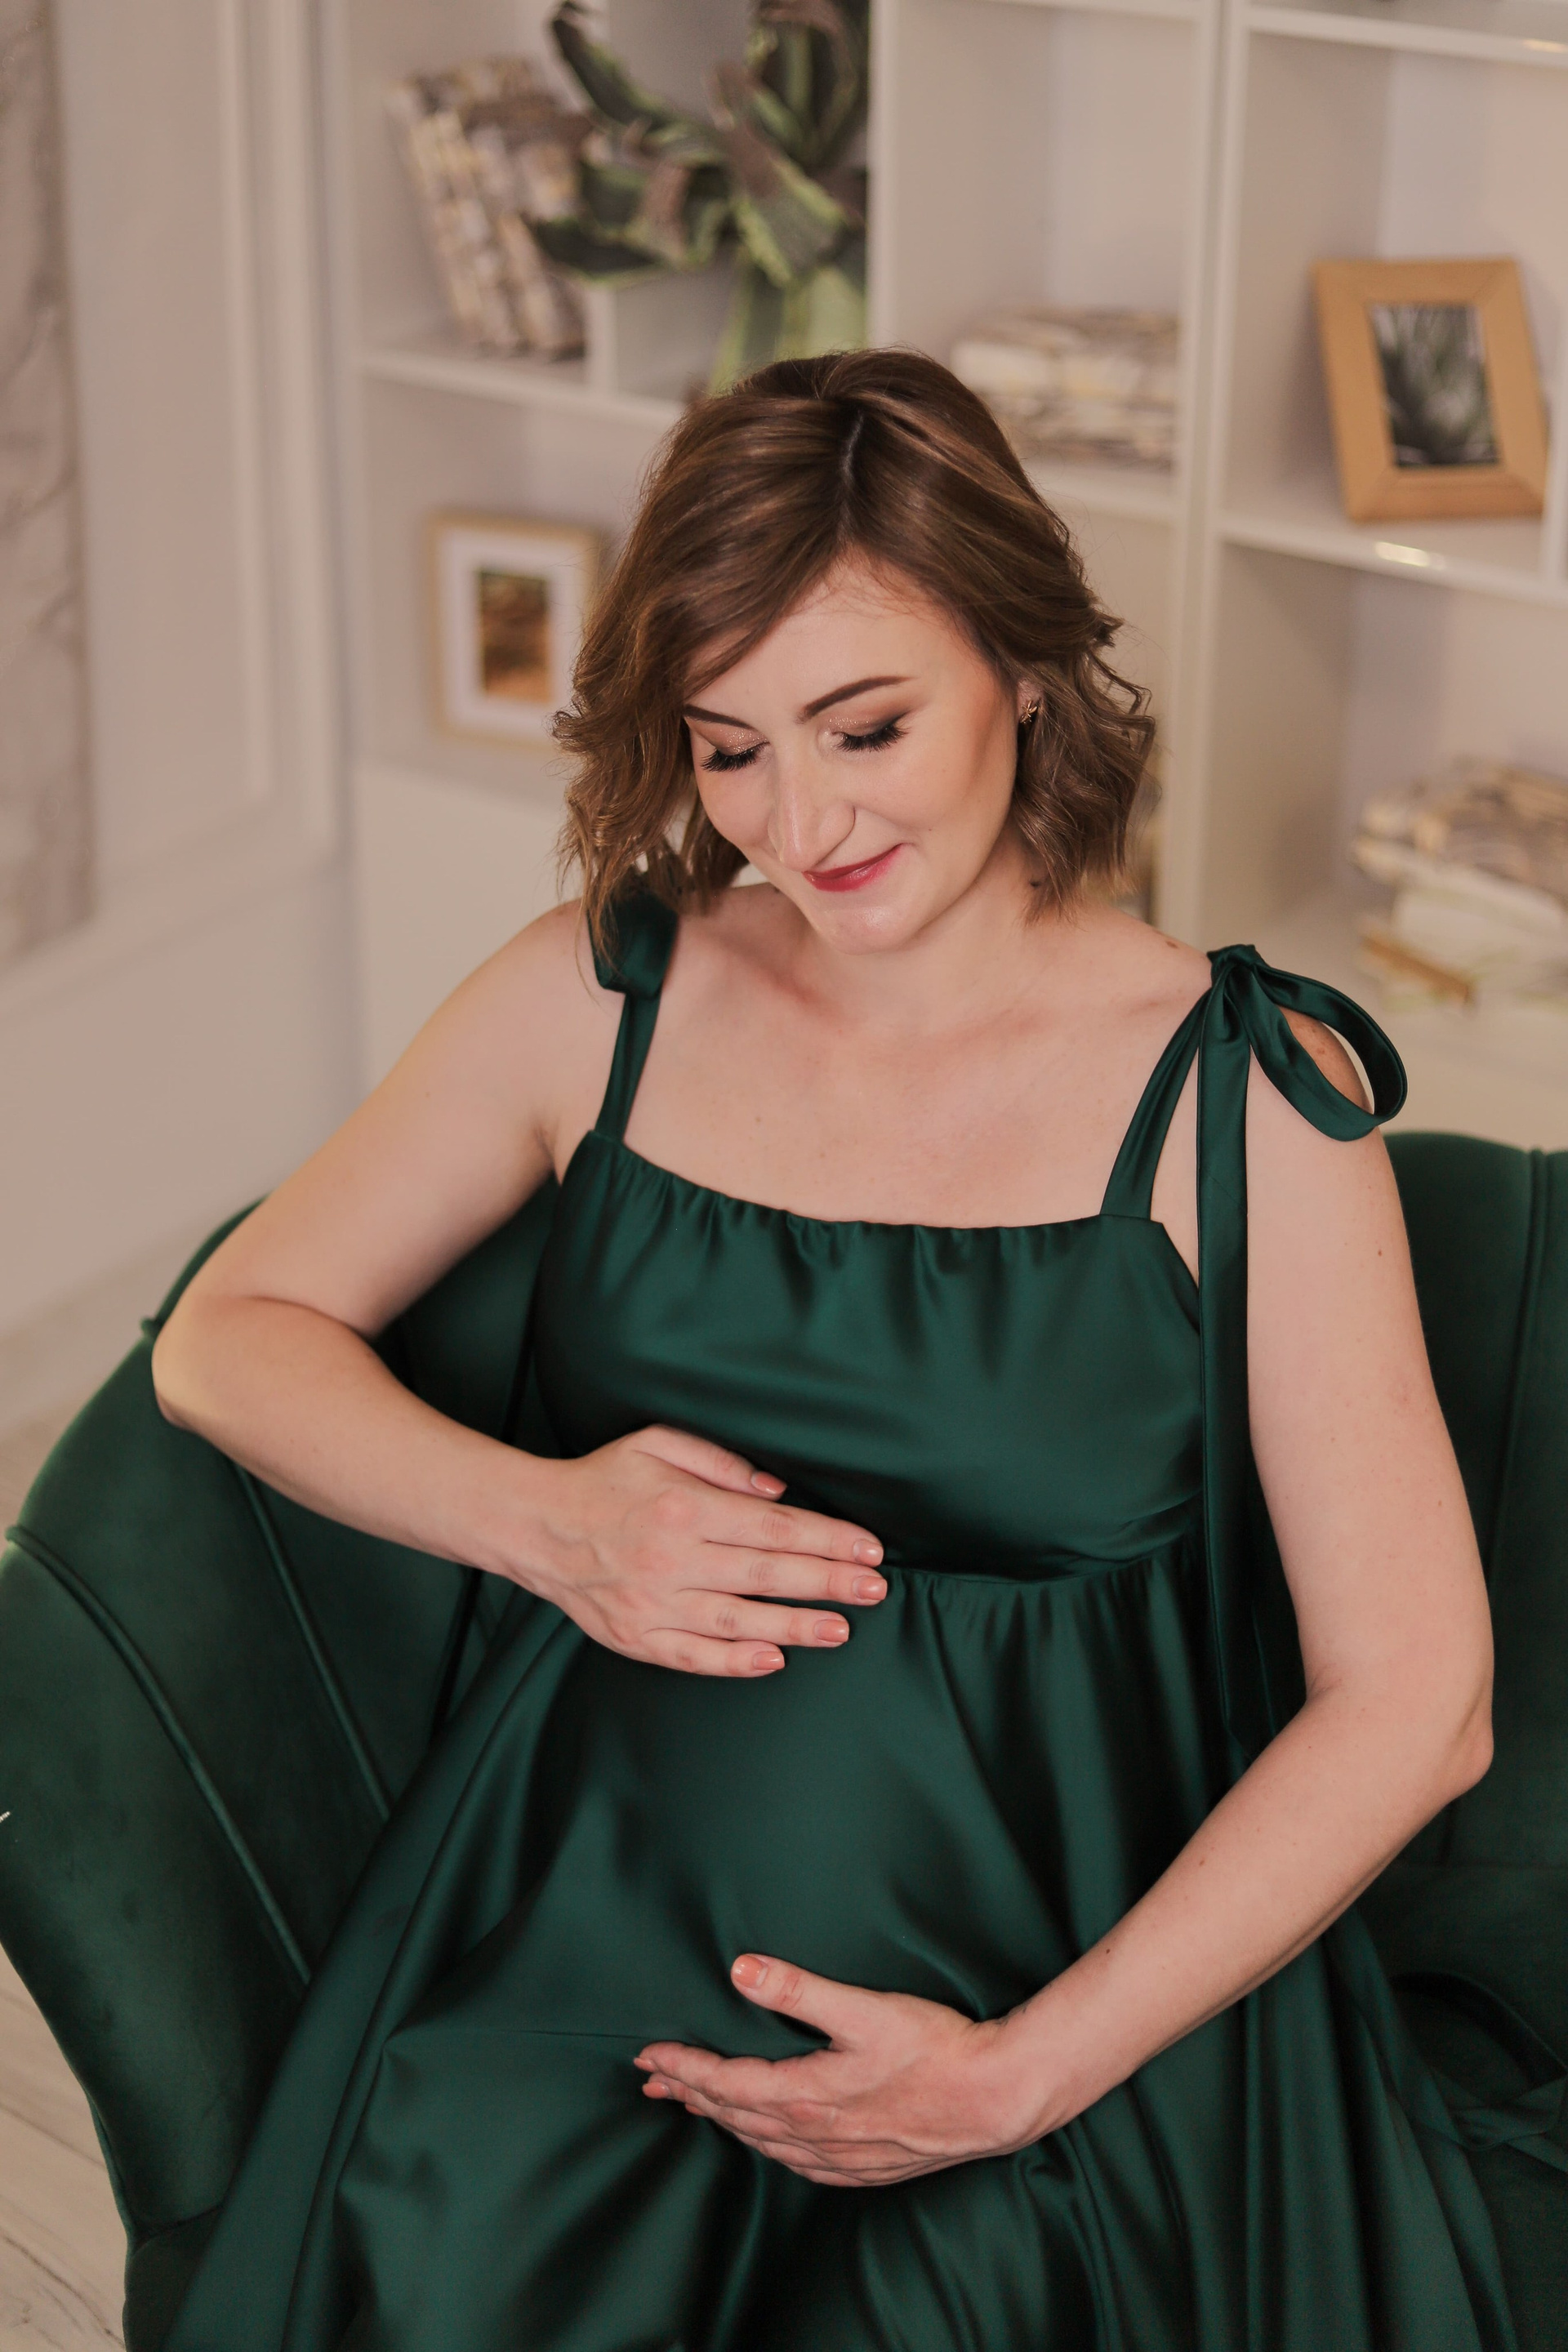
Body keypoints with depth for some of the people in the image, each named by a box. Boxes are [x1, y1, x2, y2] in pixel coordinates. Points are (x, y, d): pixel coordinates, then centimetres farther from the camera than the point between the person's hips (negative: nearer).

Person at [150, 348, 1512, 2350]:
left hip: (1079, 2006, -2)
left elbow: (1412, 1701, -4)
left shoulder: (1247, 1096, -2)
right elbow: (224, 1340, 13)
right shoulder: (602, 998, 7)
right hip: (572, 1975, 2)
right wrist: (543, 1519, -6)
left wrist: (1030, 2070, -12)